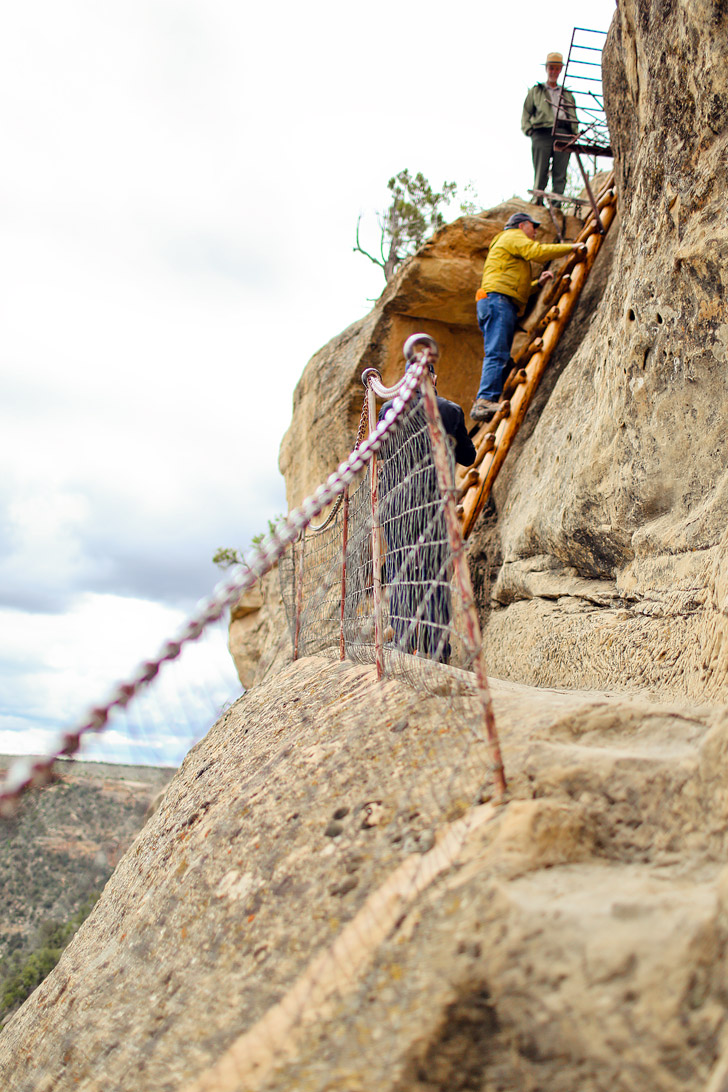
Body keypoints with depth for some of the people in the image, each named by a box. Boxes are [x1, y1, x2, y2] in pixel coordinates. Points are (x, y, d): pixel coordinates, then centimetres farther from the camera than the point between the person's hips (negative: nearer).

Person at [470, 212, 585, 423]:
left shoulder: (512, 241, 38)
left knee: (501, 358, 1)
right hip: (498, 299, -10)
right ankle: (485, 401, -34)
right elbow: (537, 252, -10)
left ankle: (483, 405, -8)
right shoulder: (513, 236, 9)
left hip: (503, 303, 10)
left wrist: (538, 283, 25)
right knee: (497, 354, -22)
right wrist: (571, 247, -2)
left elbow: (516, 287, 35)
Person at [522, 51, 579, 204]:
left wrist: (574, 133, 6)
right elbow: (526, 112, 16)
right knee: (541, 172, -12)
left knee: (560, 173, -9)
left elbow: (574, 117, 24)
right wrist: (528, 128, -2)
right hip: (542, 132, -2)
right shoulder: (536, 91, 23)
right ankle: (537, 200, -11)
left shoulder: (567, 94, 29)